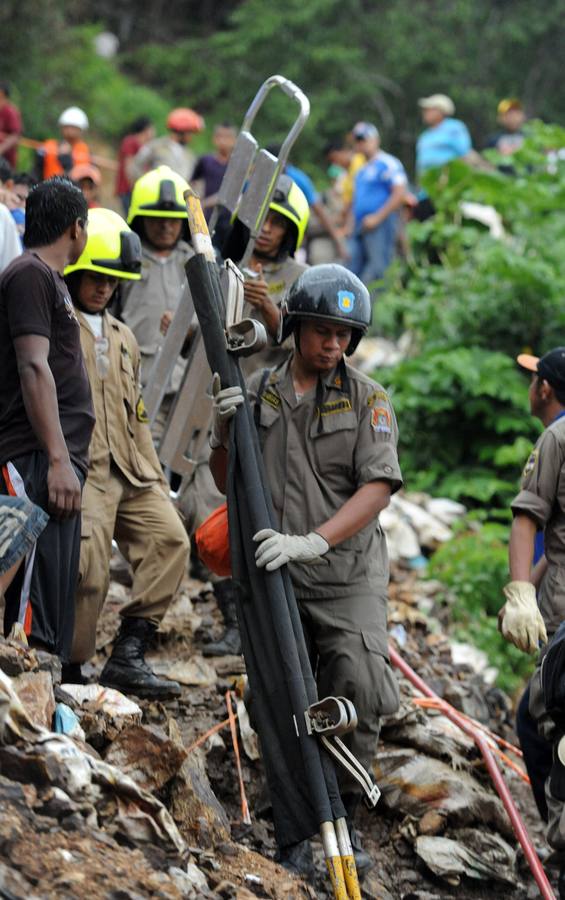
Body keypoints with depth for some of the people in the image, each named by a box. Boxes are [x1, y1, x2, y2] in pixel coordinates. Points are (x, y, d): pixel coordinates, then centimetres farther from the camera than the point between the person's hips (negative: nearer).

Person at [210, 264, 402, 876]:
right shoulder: (256, 392, 8)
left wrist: (313, 541, -25)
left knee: (359, 694, -18)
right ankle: (295, 832, 12)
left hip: (347, 576, -2)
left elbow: (378, 486, -11)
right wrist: (224, 430, -6)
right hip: (273, 576, 2)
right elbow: (226, 481, 16)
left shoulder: (367, 399, 1)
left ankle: (343, 816, -2)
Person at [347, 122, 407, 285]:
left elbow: (400, 194, -15)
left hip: (379, 227, -9)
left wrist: (377, 217, -18)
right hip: (359, 228, 9)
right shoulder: (361, 170, 23)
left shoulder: (388, 164, -6)